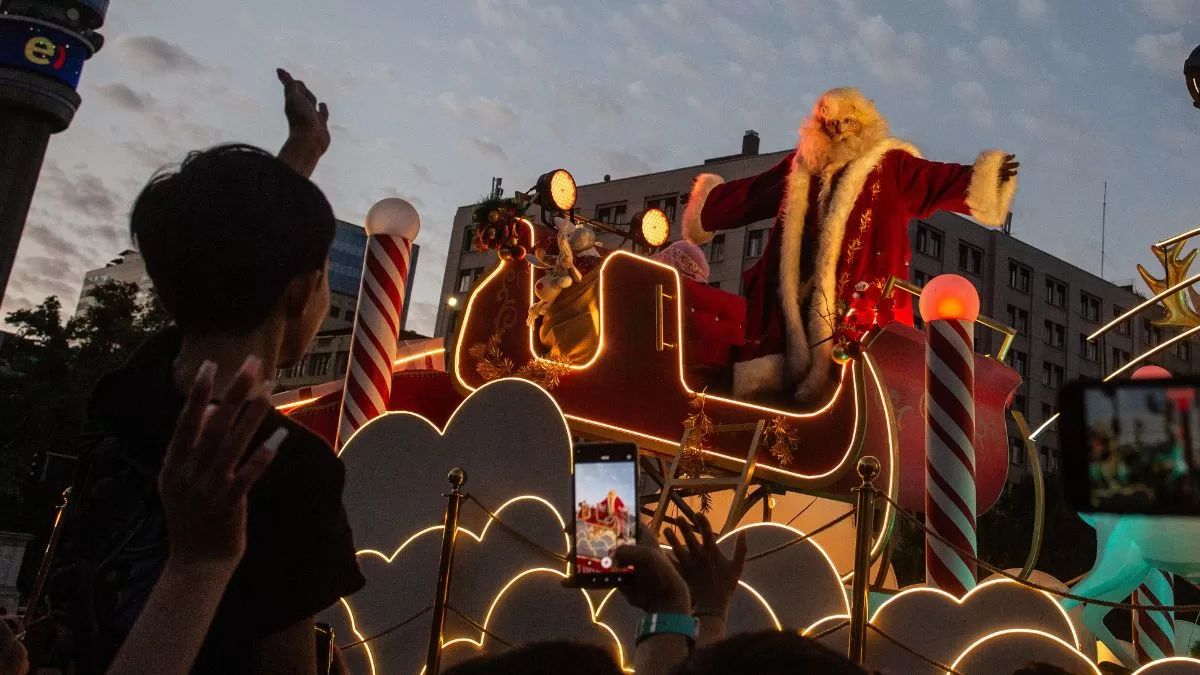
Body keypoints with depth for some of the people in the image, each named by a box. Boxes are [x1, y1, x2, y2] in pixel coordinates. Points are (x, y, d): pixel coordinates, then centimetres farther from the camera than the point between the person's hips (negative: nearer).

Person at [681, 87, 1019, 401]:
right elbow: (751, 192, 30)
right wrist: (710, 203, 38)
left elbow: (937, 181, -4)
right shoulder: (802, 166, 21)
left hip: (862, 281, -4)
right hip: (803, 281, 4)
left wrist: (985, 177, -19)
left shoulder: (891, 164, 9)